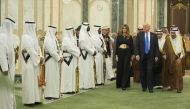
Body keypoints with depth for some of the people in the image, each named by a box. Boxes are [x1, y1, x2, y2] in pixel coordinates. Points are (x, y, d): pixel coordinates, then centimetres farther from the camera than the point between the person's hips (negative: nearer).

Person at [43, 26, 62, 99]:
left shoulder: (53, 39, 16)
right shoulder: (48, 39, -12)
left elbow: (57, 49, 14)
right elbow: (51, 51, -20)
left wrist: (60, 57, 0)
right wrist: (59, 58, -15)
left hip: (55, 60, 9)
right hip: (50, 60, -9)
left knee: (55, 77, 10)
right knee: (50, 77, -6)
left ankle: (54, 93, 16)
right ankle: (49, 94, 0)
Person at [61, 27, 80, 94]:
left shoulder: (72, 38, 16)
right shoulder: (66, 39, -14)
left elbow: (75, 47, 17)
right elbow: (70, 49, -20)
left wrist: (78, 52, -1)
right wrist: (78, 53, -11)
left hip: (72, 59, 10)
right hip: (67, 59, -10)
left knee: (72, 74, 11)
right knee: (68, 74, -5)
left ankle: (71, 88, 16)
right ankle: (67, 89, 1)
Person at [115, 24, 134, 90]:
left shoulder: (130, 37, 5)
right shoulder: (119, 37, 7)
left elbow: (132, 46, 6)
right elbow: (116, 46, 6)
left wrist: (132, 55, 2)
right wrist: (116, 54, -1)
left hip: (127, 53, -1)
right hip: (120, 53, 1)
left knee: (126, 69, -4)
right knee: (120, 68, 5)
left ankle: (124, 85, -4)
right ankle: (119, 84, 17)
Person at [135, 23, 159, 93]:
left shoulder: (154, 35, 5)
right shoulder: (139, 35, 5)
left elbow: (156, 46, 6)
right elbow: (137, 45, 1)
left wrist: (156, 56, 1)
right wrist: (137, 54, -8)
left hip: (150, 56, -1)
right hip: (142, 56, 1)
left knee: (150, 70, -10)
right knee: (142, 71, 5)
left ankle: (150, 87, -4)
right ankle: (144, 86, 19)